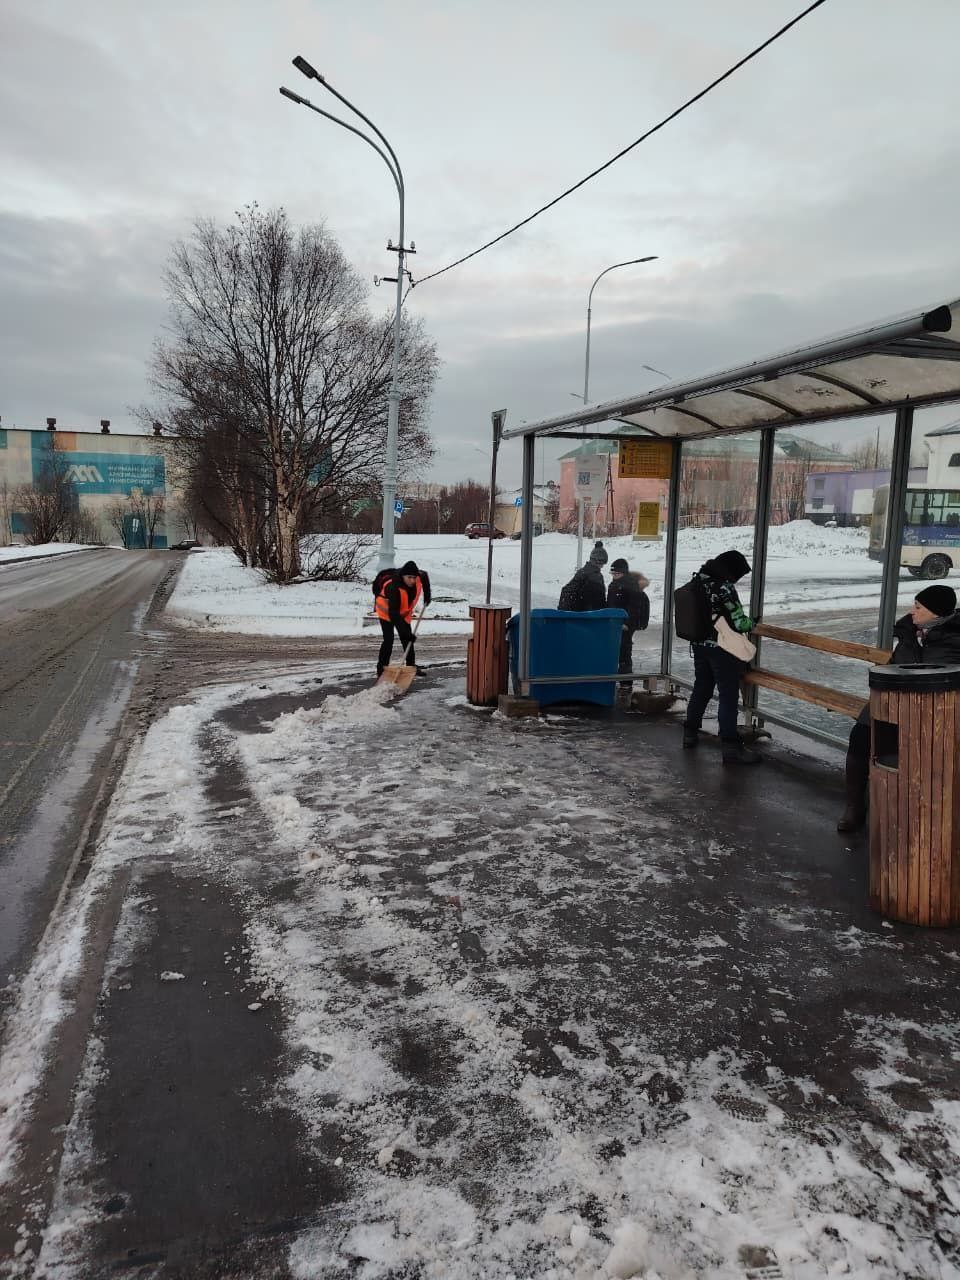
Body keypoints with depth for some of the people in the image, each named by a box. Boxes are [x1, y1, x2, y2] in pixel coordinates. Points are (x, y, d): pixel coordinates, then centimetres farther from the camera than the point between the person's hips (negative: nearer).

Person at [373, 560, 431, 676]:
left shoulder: (420, 577, -22)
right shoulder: (393, 588, -40)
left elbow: (425, 576, 7)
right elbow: (393, 614, -42)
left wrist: (427, 596, 3)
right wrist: (405, 632, -46)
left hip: (404, 612, 6)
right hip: (386, 611, -6)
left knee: (407, 639, 7)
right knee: (388, 640, -16)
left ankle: (411, 666, 18)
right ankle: (381, 668, -10)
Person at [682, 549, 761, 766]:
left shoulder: (698, 582, 5)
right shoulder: (724, 587, -19)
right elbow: (739, 622, -17)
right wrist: (751, 622, 5)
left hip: (700, 646, 8)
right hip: (722, 648, -8)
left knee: (701, 689, 20)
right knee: (728, 696, -3)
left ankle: (690, 732, 31)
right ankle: (731, 747, -3)